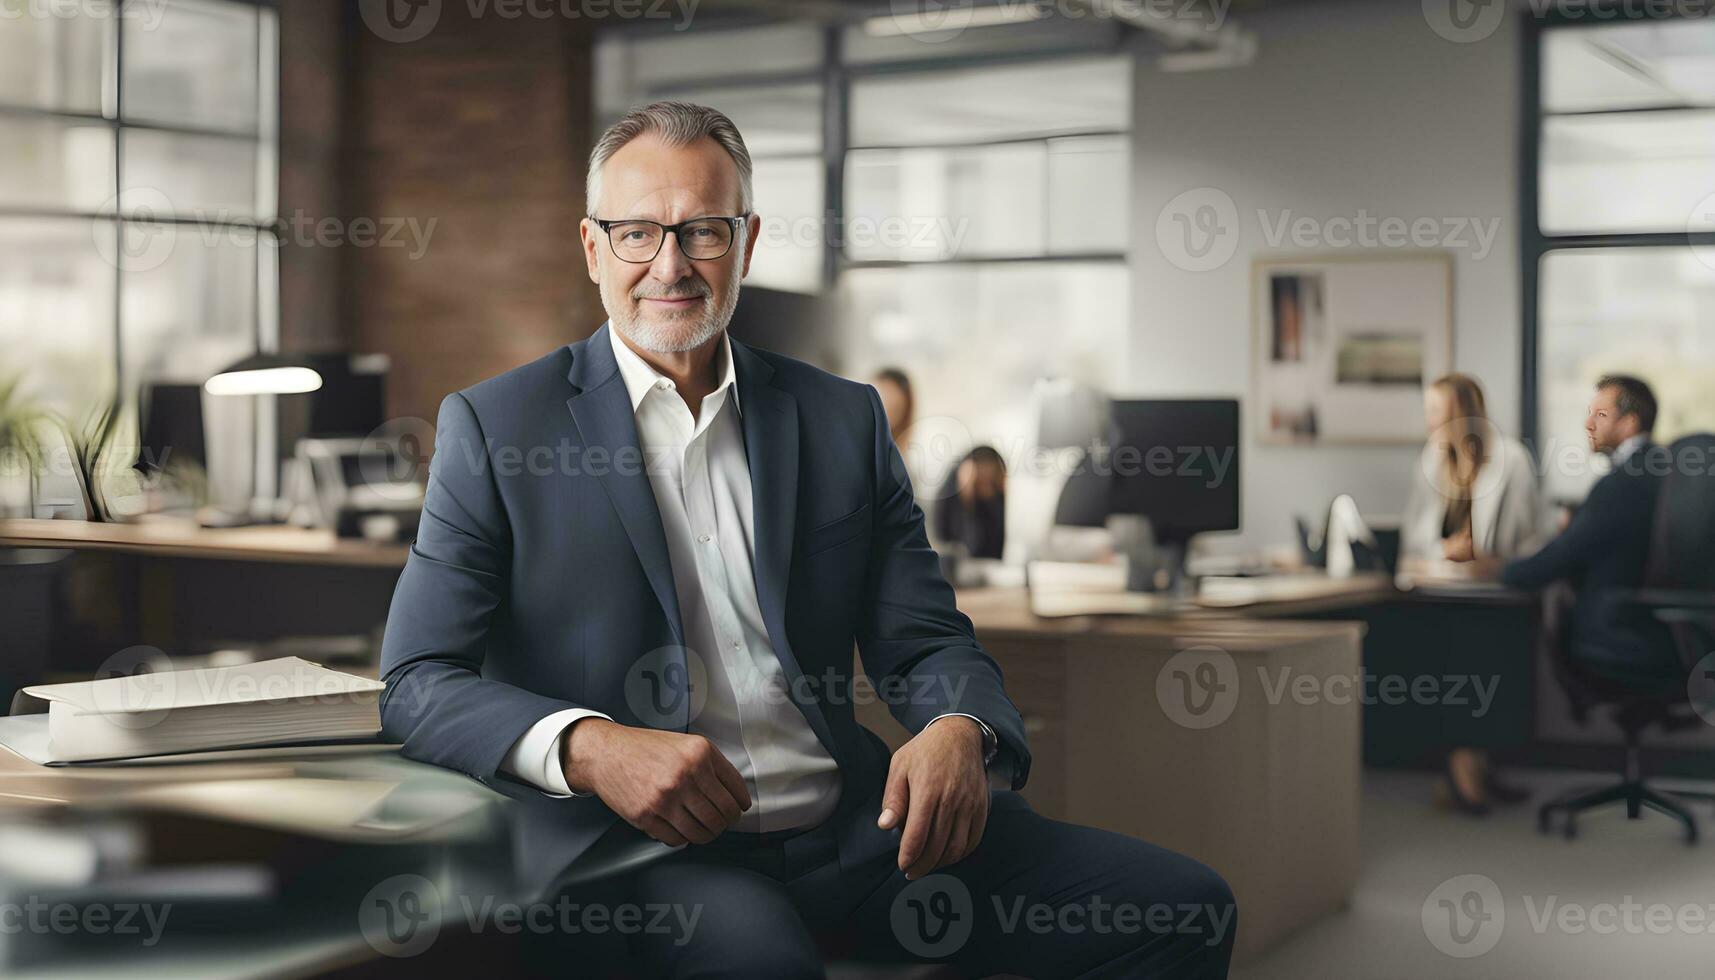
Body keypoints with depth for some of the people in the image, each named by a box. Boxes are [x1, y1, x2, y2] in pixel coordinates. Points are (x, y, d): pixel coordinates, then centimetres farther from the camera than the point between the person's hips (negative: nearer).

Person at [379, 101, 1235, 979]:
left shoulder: (843, 421, 14)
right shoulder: (494, 427, 5)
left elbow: (927, 641, 12)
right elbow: (417, 683, -1)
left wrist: (959, 731, -13)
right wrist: (589, 747, -21)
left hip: (852, 832, 5)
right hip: (631, 845, -4)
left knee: (1183, 907, -12)